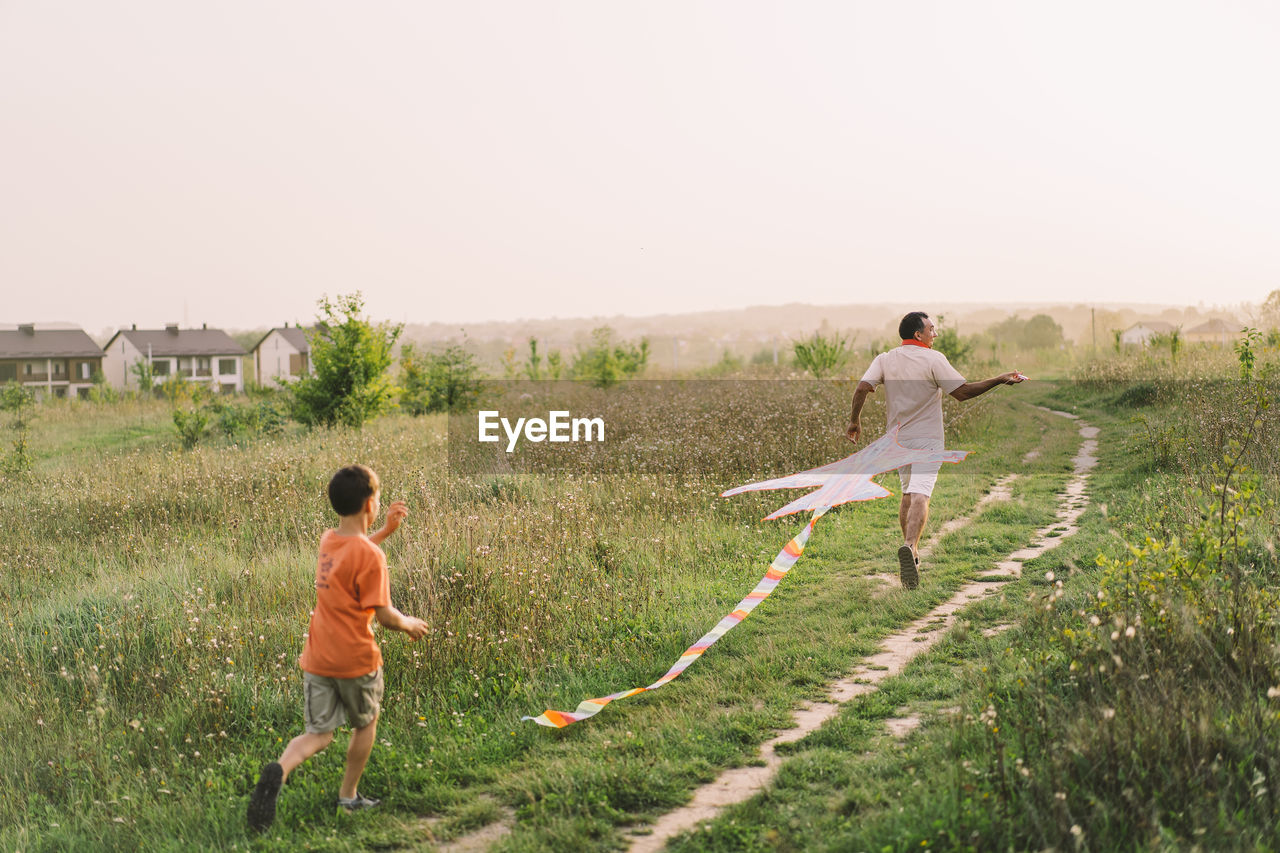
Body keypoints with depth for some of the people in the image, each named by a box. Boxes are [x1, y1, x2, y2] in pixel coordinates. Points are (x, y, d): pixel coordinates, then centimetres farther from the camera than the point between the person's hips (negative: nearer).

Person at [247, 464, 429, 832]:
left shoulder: (328, 541, 5)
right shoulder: (371, 556, -18)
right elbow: (383, 614, -17)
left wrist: (386, 529, 23)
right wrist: (409, 624, 3)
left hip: (317, 659, 5)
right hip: (356, 659, -5)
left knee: (319, 735, 9)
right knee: (365, 724, 21)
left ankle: (279, 769, -21)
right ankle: (349, 795, 31)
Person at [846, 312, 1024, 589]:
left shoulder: (884, 360, 2)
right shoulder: (933, 359, -10)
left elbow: (862, 389, -10)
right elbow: (963, 391, -15)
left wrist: (855, 421, 3)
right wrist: (999, 380, -9)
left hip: (897, 438, 5)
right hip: (926, 438, -5)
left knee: (908, 493, 19)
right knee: (920, 495, -14)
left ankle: (912, 552, 24)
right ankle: (909, 546, -34)